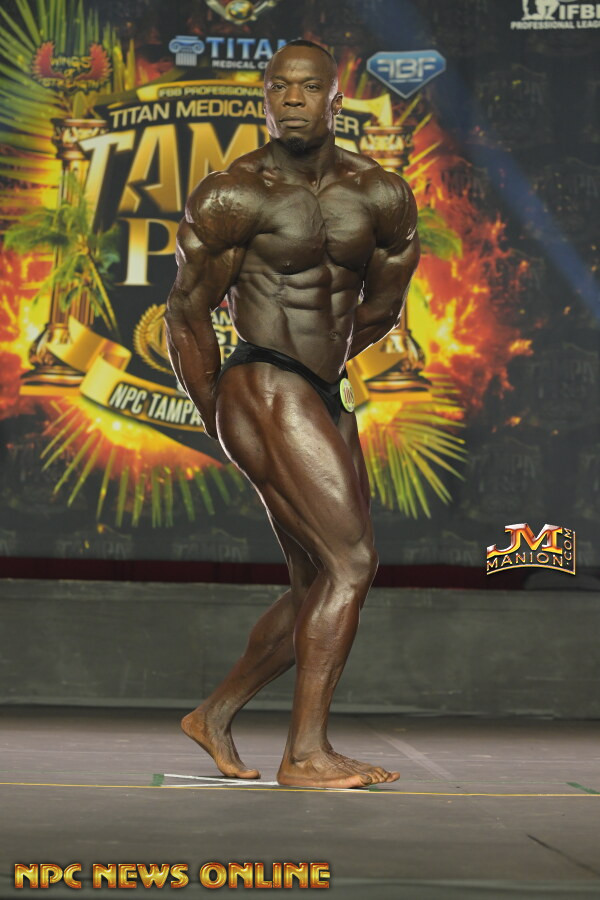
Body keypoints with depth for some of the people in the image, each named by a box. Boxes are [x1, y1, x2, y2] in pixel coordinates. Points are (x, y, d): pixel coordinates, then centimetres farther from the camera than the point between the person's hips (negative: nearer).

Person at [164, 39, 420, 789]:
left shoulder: (381, 195, 6)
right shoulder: (233, 195, -8)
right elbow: (186, 313, -2)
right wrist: (218, 418, 3)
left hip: (326, 400, 7)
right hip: (264, 394, -7)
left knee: (319, 587, 11)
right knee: (350, 562, -15)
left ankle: (216, 716, 26)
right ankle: (305, 754, -10)